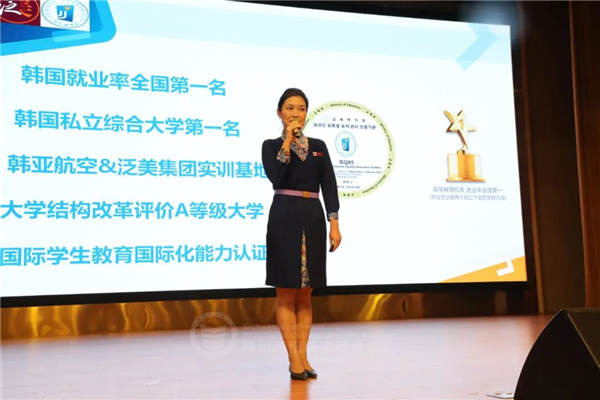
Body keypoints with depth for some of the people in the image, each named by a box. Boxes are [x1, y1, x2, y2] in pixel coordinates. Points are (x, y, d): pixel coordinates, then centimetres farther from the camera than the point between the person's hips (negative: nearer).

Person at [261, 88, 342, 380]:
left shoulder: (318, 146, 13)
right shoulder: (271, 145, 3)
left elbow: (329, 186, 6)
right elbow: (275, 177, -16)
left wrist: (334, 223, -3)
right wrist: (288, 141, -13)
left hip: (313, 219, 4)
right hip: (285, 218, -3)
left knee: (305, 294, 7)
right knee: (286, 294, -1)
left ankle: (303, 356, 13)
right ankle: (294, 360, 4)